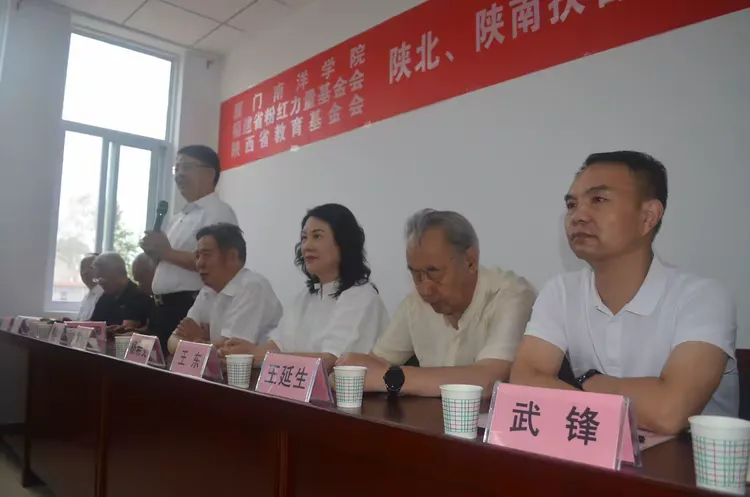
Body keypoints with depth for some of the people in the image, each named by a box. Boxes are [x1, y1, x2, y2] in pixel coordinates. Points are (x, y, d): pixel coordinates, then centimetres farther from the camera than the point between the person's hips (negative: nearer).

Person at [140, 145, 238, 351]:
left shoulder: (219, 212, -9)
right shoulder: (178, 217, 21)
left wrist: (167, 252, -16)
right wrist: (155, 253, 4)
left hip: (191, 307, -9)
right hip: (164, 307, 9)